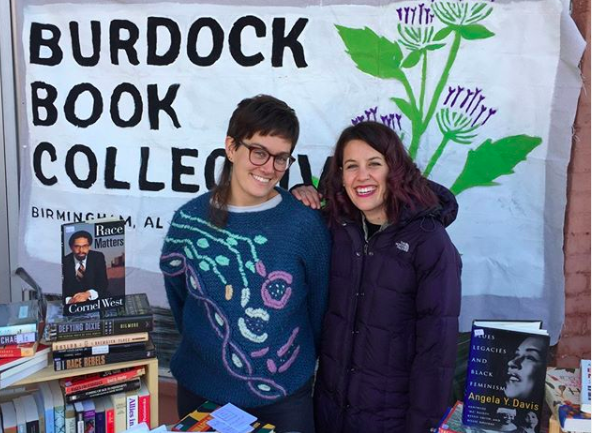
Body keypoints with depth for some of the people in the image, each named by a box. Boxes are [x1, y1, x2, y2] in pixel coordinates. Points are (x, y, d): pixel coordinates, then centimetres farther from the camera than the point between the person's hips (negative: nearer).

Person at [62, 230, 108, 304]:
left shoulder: (98, 257, 0)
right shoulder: (64, 262, -3)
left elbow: (103, 283, -5)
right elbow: (61, 289, -9)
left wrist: (88, 294, -23)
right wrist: (69, 300, -29)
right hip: (72, 304, -2)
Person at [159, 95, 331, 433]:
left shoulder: (306, 223, -12)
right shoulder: (189, 219, -7)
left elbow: (319, 308, -2)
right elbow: (179, 295, 6)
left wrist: (300, 365, 5)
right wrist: (206, 346, 8)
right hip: (201, 392, 2)